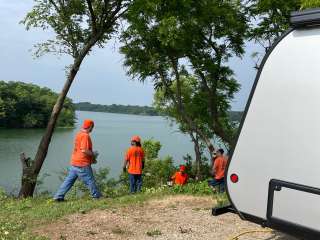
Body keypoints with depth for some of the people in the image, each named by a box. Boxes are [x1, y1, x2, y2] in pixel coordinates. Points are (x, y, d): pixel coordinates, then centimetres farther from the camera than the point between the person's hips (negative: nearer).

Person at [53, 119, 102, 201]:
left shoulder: (79, 134, 14)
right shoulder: (85, 136, -16)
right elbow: (84, 150, -24)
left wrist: (91, 157, 19)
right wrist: (93, 154, -7)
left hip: (74, 163, 9)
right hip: (82, 164, -9)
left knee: (69, 180, 11)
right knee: (90, 181, 3)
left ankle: (59, 196, 12)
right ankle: (97, 196, 14)